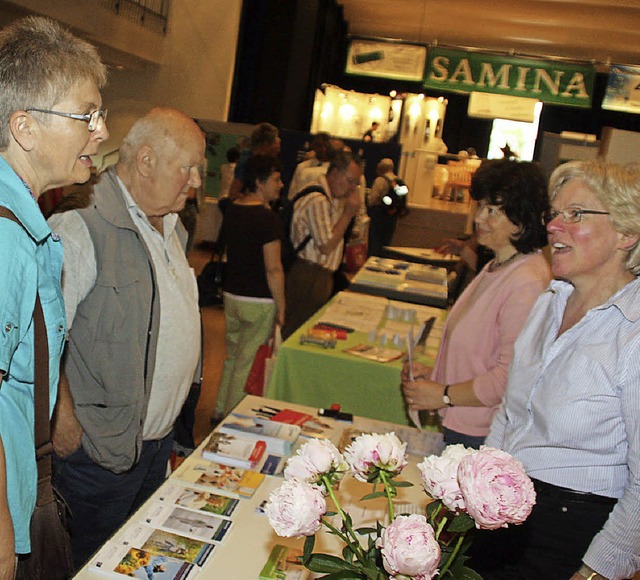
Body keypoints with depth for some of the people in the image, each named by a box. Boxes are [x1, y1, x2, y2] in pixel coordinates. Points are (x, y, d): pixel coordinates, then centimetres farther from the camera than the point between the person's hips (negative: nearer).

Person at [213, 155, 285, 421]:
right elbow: (273, 269, -18)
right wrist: (281, 307, -11)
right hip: (259, 302, -8)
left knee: (232, 357, 20)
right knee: (247, 365, 4)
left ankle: (221, 412, 31)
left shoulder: (232, 210, 6)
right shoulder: (267, 218, -18)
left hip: (231, 295, 8)